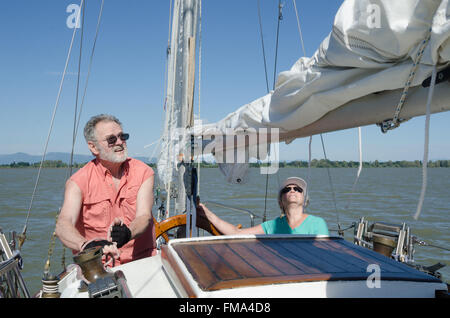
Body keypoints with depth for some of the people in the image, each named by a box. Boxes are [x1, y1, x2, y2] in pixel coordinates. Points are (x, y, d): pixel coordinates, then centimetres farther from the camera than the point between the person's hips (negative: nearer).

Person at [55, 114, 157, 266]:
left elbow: (144, 216, -8)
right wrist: (86, 245, -37)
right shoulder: (78, 181, -1)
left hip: (141, 261, 1)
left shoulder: (144, 172, 4)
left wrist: (127, 233, -32)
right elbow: (63, 225, -14)